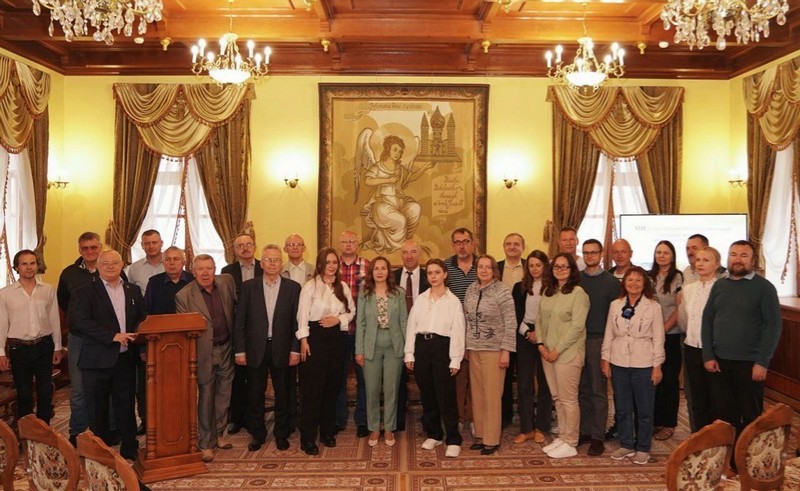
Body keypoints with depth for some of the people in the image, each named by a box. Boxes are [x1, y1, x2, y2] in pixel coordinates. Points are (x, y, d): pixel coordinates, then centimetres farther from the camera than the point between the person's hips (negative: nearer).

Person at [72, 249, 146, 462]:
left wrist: (136, 333, -9)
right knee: (97, 410, 6)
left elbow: (143, 317, 13)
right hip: (97, 360, -3)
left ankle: (130, 450, 24)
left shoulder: (133, 290, 12)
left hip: (126, 359, 3)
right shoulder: (86, 292, -1)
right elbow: (82, 321, -13)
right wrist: (113, 336, -20)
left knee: (126, 406, 12)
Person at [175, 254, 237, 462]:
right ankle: (206, 443, 19)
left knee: (224, 394, 15)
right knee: (206, 397, 5)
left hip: (226, 349, 4)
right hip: (204, 353, -3)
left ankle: (220, 433, 33)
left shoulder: (227, 282, -3)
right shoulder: (184, 296, -13)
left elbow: (238, 304, 11)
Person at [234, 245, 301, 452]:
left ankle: (281, 434, 26)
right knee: (255, 394, 10)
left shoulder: (293, 287, 0)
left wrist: (295, 349, -5)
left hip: (282, 349, 0)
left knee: (282, 394, 10)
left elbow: (296, 321, 0)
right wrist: (239, 350, -4)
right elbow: (240, 321, 1)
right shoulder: (248, 287, 1)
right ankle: (258, 434, 27)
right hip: (255, 349, 0)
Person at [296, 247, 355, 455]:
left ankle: (327, 432, 26)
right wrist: (304, 340, -14)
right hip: (315, 337, -5)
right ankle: (308, 438, 6)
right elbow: (302, 315, -8)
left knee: (332, 387, 12)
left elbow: (351, 311, 12)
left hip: (337, 337, 5)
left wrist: (338, 319, -6)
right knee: (312, 389, -2)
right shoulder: (310, 286, -6)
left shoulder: (343, 287, 7)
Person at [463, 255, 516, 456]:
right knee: (477, 395, 10)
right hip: (474, 349, 5)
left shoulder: (502, 291, -9)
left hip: (493, 349, -5)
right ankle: (480, 435, 22)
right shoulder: (471, 290, 7)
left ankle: (491, 440, 12)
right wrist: (466, 345, 9)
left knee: (492, 395, 1)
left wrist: (506, 351, -13)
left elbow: (510, 323, -10)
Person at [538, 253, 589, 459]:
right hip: (548, 352, 7)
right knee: (557, 397, 13)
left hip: (568, 353, -7)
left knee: (568, 399, 0)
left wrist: (558, 350, -15)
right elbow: (540, 320, 13)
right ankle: (562, 437, 25)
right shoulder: (548, 292, 11)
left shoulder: (578, 293, -10)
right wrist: (541, 345, -1)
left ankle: (570, 444, 11)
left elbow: (577, 326, -15)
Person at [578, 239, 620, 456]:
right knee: (582, 388, 9)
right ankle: (585, 430, 18)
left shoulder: (611, 281, 0)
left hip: (598, 340, -3)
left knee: (598, 390, 0)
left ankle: (597, 436, 6)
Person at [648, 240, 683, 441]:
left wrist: (663, 329, -12)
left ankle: (668, 423, 15)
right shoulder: (648, 277, 8)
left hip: (671, 335, -4)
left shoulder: (678, 278, -4)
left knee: (670, 379, 4)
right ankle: (654, 421, 19)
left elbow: (679, 309, -7)